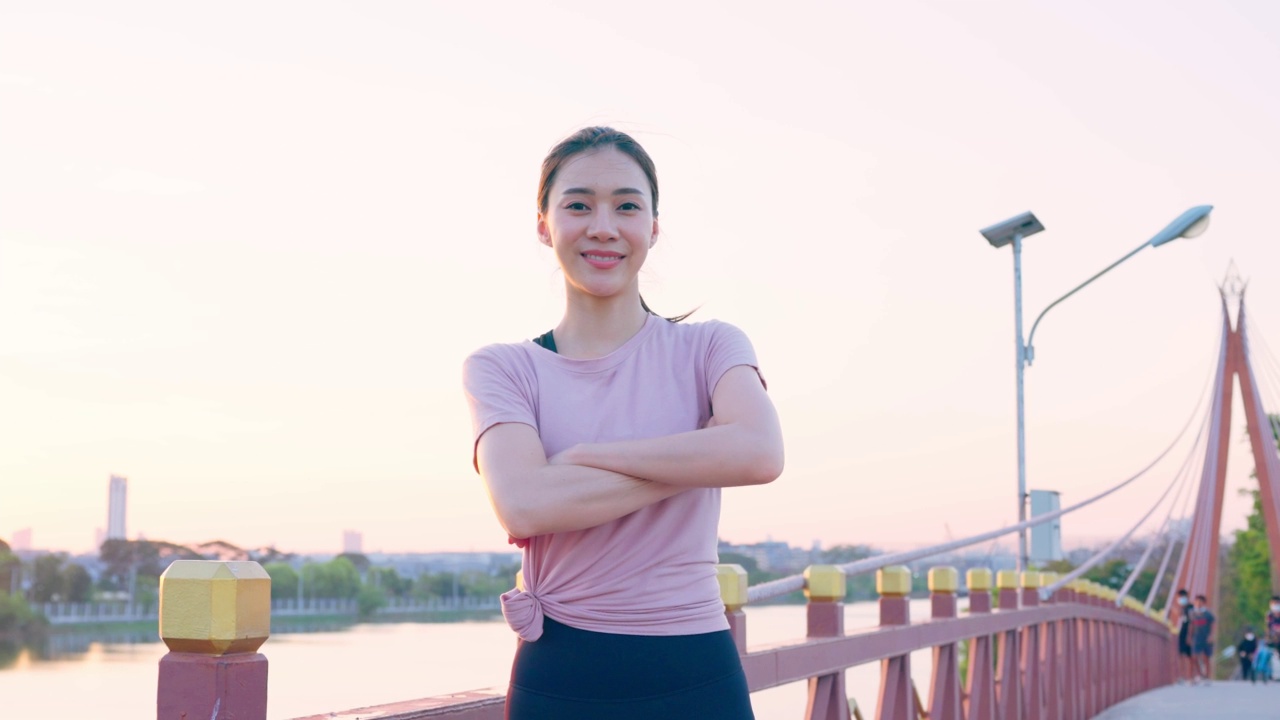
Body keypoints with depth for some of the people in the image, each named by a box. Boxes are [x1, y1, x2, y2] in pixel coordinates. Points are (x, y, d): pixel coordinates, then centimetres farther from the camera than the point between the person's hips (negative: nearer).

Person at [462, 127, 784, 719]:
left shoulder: (708, 348, 3)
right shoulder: (502, 369, 1)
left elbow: (759, 454, -18)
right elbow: (524, 508, -16)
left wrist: (582, 456, -14)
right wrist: (697, 464, -13)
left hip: (696, 672, 0)